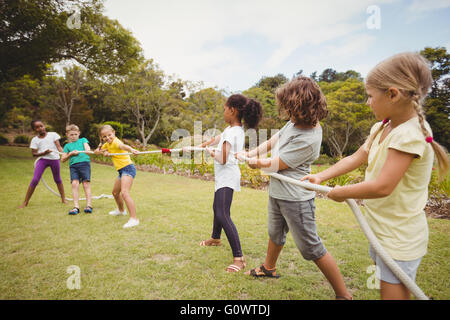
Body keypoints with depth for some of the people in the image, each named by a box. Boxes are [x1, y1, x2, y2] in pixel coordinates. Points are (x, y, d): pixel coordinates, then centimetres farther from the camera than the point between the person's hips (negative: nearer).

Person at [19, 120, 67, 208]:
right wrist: (43, 153, -17)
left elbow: (58, 146, -1)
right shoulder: (35, 140, 8)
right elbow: (34, 153, 3)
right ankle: (25, 202, 2)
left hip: (54, 159, 0)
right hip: (42, 159, 0)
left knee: (57, 179, 11)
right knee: (35, 180, -8)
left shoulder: (53, 135, 6)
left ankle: (63, 199, 22)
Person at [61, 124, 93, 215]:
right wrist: (70, 154, 1)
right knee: (74, 184, -12)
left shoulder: (83, 140, 20)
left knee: (86, 184, -7)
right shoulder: (67, 146, 23)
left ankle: (89, 205, -7)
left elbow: (88, 148, 1)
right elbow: (63, 159, 18)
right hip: (73, 165, 2)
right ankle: (76, 207, -11)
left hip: (84, 163, -2)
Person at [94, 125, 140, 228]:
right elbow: (95, 151, 18)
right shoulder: (107, 144, 12)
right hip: (121, 170, 10)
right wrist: (103, 152, -5)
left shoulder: (115, 141, -16)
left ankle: (134, 219, -31)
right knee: (115, 192, 27)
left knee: (124, 193, -26)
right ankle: (121, 210, 51)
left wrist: (131, 149, -62)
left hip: (128, 168, -10)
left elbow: (122, 146, -40)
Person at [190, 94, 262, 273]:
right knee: (217, 208, 26)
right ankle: (215, 238, 50)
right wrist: (205, 144, 36)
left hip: (227, 178, -11)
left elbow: (222, 159, -24)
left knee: (223, 215, -19)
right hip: (223, 177, 11)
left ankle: (239, 258, -16)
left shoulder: (232, 132, -22)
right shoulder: (236, 129, 7)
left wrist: (210, 152, -5)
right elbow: (219, 138, 25)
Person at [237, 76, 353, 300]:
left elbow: (273, 165, -23)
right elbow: (273, 141, 12)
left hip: (295, 199, -9)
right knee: (275, 235, 28)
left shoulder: (307, 139, -30)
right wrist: (252, 152, -1)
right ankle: (269, 268, 53)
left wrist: (250, 161, -7)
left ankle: (343, 294, 19)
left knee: (311, 248, 0)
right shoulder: (294, 123, -4)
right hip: (277, 193, 9)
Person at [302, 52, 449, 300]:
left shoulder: (410, 134, -26)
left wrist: (340, 193, -17)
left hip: (400, 237, -9)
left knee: (394, 292, 5)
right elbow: (355, 158, 8)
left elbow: (382, 186, -30)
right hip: (381, 229, 9)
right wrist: (320, 177, 2)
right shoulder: (381, 128, 1)